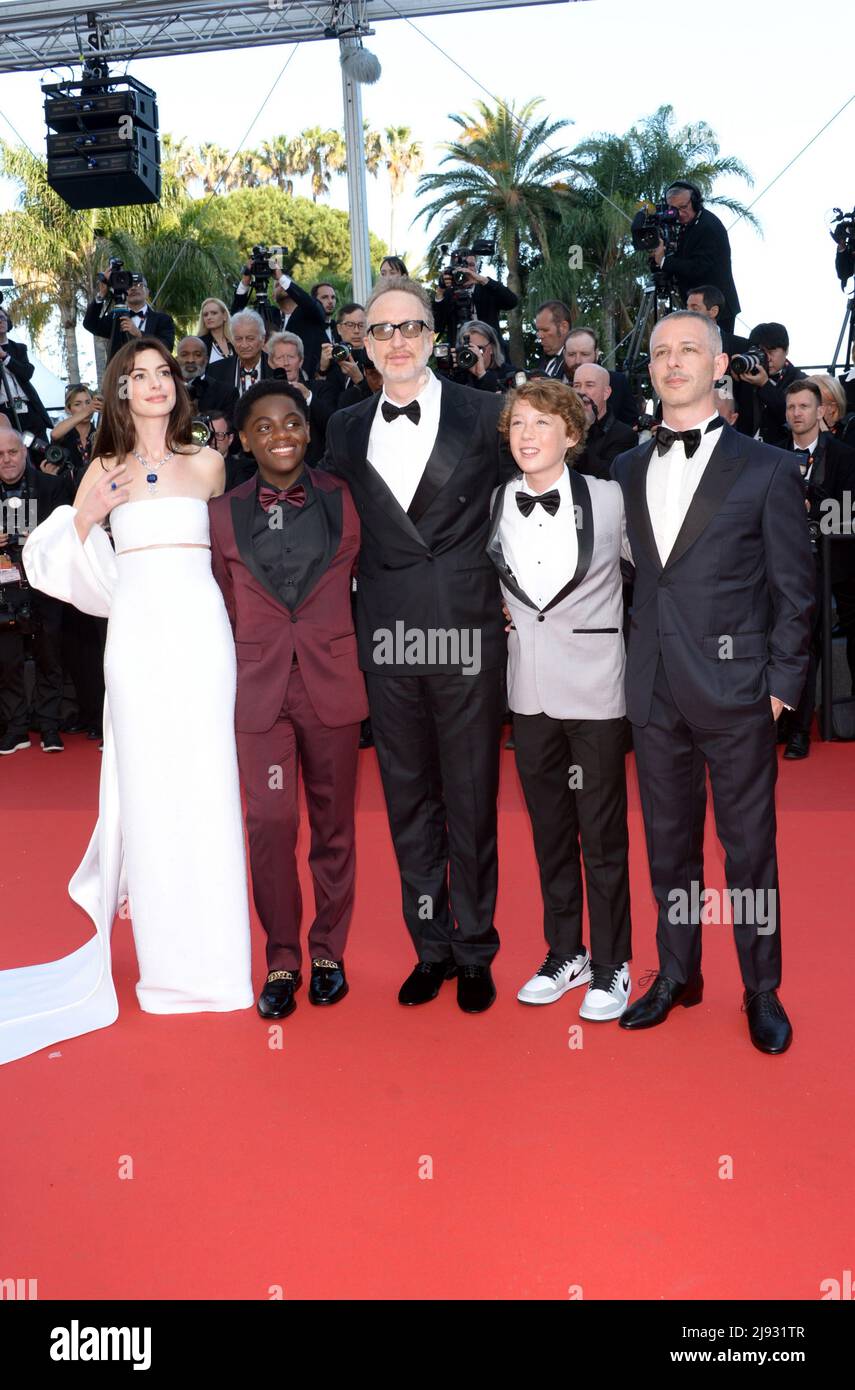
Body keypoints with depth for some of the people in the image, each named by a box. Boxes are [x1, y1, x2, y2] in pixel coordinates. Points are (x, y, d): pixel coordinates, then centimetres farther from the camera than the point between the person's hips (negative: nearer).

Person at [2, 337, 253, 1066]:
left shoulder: (207, 463, 10)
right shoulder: (105, 471, 11)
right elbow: (67, 562, 12)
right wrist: (85, 518, -4)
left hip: (200, 628, -1)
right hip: (138, 630, 1)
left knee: (204, 784, 0)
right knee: (145, 783, 1)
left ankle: (211, 958, 11)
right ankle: (165, 962, 12)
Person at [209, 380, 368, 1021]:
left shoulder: (345, 500, 1)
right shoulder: (224, 513, 4)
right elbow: (224, 609, 11)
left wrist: (360, 659, 4)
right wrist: (226, 685, 10)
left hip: (333, 684, 0)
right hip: (259, 689, 0)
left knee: (334, 823, 9)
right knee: (271, 824, 0)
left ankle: (328, 950, 25)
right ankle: (281, 960, 16)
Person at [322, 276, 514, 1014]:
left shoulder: (484, 414, 1)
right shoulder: (346, 429, 11)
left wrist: (511, 598, 1)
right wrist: (350, 613, 8)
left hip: (467, 631, -3)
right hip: (387, 638, 3)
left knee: (472, 800, 6)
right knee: (409, 800, 11)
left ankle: (475, 951, 21)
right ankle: (431, 947, 26)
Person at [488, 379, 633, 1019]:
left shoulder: (610, 499, -6)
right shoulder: (494, 504, 4)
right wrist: (503, 613, 6)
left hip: (594, 687, -4)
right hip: (529, 688, 4)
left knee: (603, 833, 3)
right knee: (549, 828, 14)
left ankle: (611, 966, 19)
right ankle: (564, 954, 29)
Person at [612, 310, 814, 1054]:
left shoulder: (767, 468, -1)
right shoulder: (627, 469, 11)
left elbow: (794, 588, -1)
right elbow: (625, 573, 13)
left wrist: (782, 683, -6)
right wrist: (628, 663, 5)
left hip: (736, 689, -3)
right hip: (654, 690, 4)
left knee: (750, 845, 6)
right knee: (669, 841, 14)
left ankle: (763, 991, 22)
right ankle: (677, 975, 30)